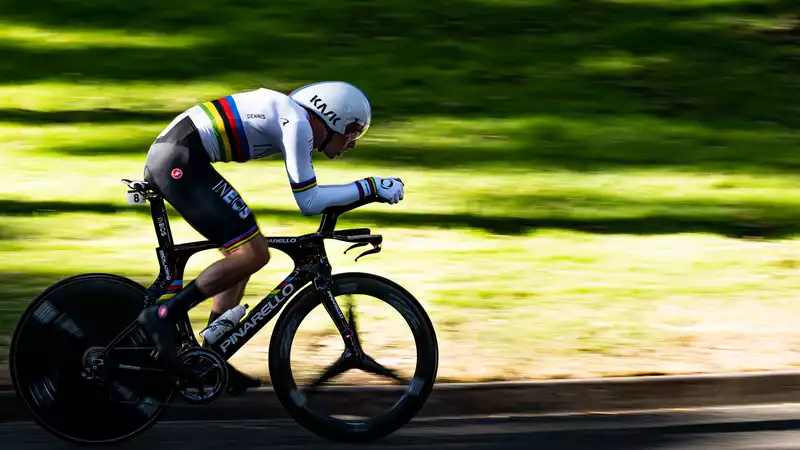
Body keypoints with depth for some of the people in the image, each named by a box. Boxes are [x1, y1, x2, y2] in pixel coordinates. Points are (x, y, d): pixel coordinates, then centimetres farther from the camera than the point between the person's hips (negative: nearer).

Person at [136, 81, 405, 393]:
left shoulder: (292, 115, 21)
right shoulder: (297, 123, -9)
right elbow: (307, 201, -11)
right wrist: (369, 187, -6)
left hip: (165, 159, 11)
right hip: (180, 161, -11)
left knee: (242, 253, 15)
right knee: (253, 254, -11)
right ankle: (163, 315, -10)